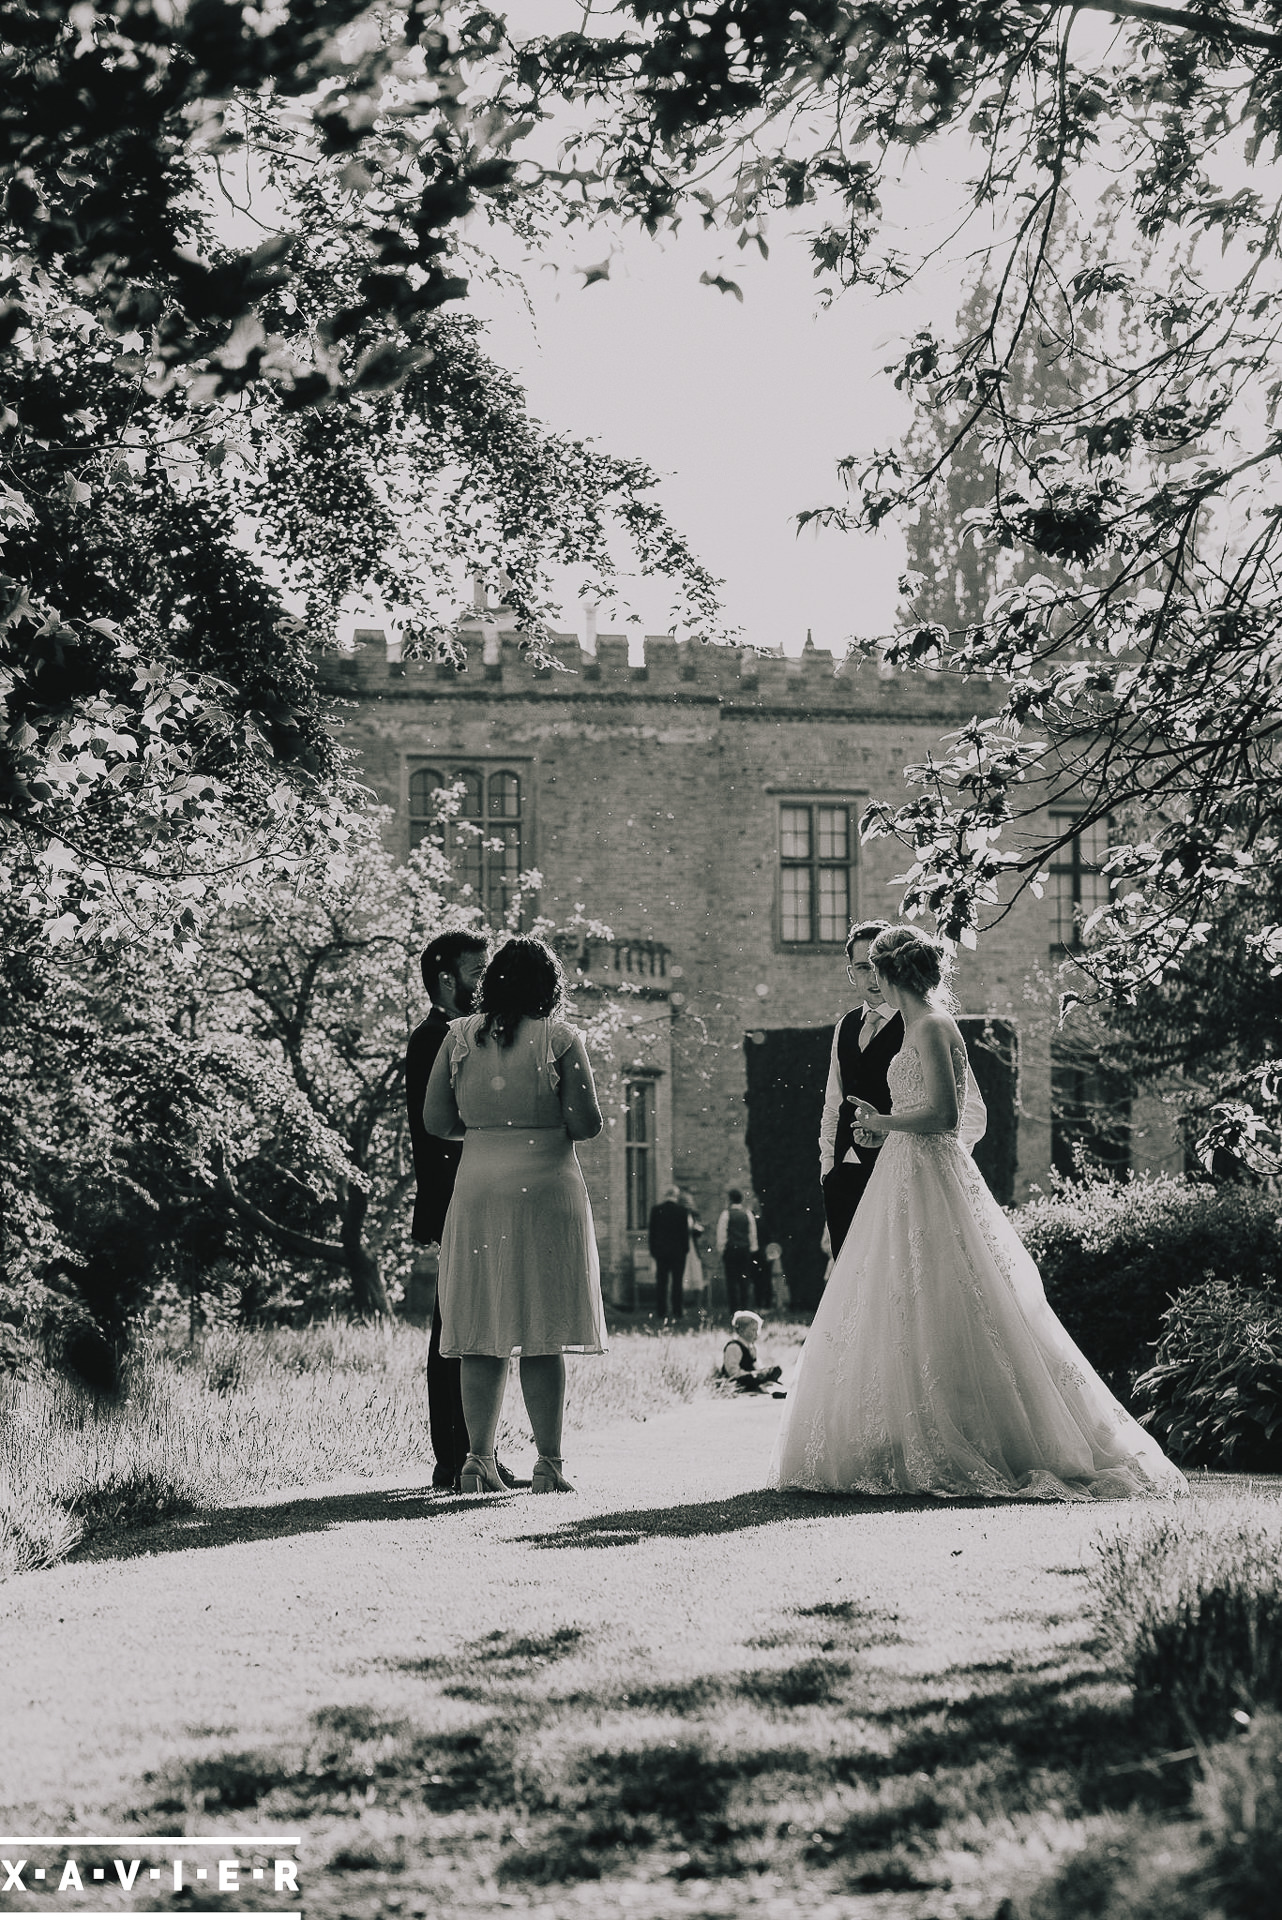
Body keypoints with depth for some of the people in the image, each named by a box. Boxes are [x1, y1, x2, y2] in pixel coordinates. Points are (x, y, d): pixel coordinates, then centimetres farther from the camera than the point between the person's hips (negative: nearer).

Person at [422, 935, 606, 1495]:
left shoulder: (459, 1038, 4)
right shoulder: (560, 1040, -4)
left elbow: (437, 1121, 5)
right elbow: (586, 1124, -7)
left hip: (475, 1191, 3)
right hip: (547, 1191, -3)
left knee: (482, 1339, 7)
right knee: (543, 1337, 2)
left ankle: (478, 1459, 4)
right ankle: (548, 1463, 2)